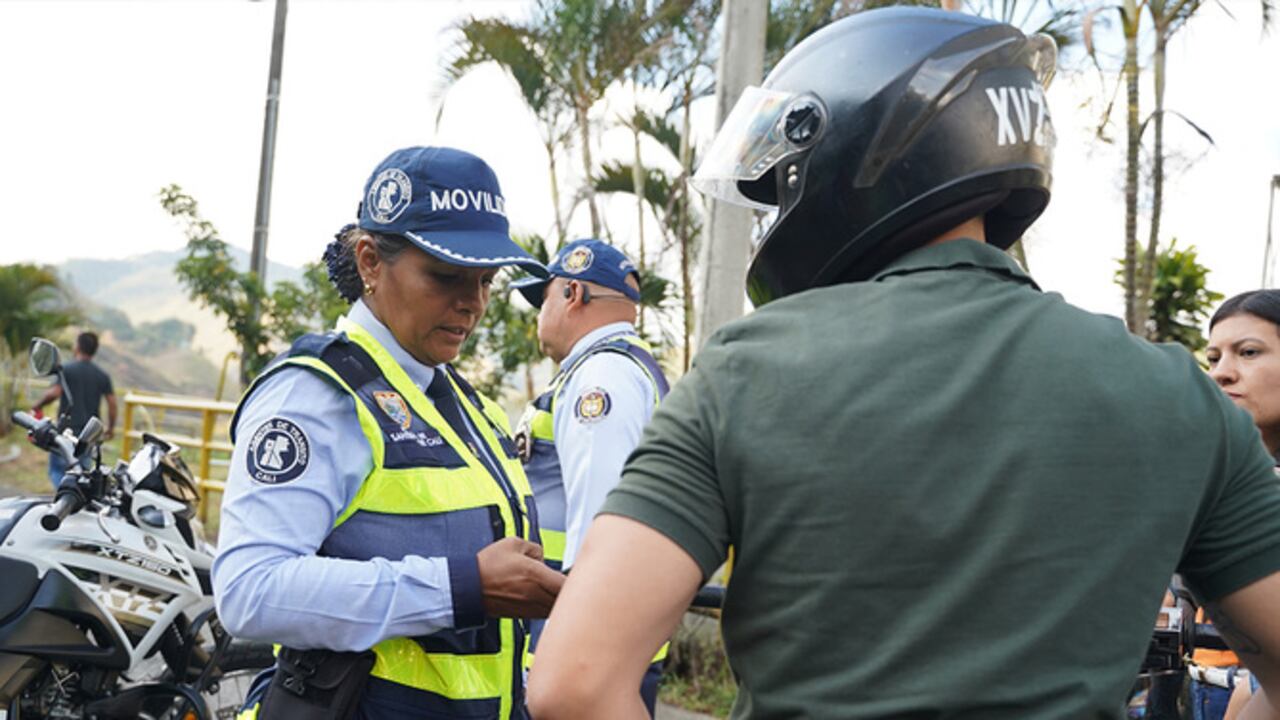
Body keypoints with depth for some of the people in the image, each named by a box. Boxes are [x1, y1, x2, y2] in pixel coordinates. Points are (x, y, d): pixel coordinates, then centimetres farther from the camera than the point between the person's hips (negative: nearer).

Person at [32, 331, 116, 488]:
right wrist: (110, 427, 13)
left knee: (56, 469, 3)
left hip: (67, 430, -4)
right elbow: (112, 402, 2)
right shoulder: (102, 375, 5)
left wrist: (37, 406, -2)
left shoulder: (66, 369, -7)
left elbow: (54, 393, -19)